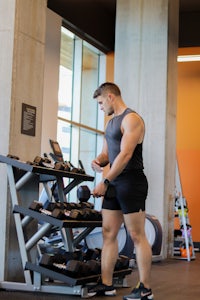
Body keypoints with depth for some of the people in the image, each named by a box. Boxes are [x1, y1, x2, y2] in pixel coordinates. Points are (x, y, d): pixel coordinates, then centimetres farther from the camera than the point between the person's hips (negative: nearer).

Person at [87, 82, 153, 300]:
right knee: (108, 233, 9)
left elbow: (125, 155, -21)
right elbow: (107, 152, 21)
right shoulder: (111, 121, 17)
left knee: (137, 236, -4)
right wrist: (98, 161, -3)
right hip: (114, 184, 9)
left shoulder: (131, 119, -12)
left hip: (131, 182, -9)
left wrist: (105, 182, -23)